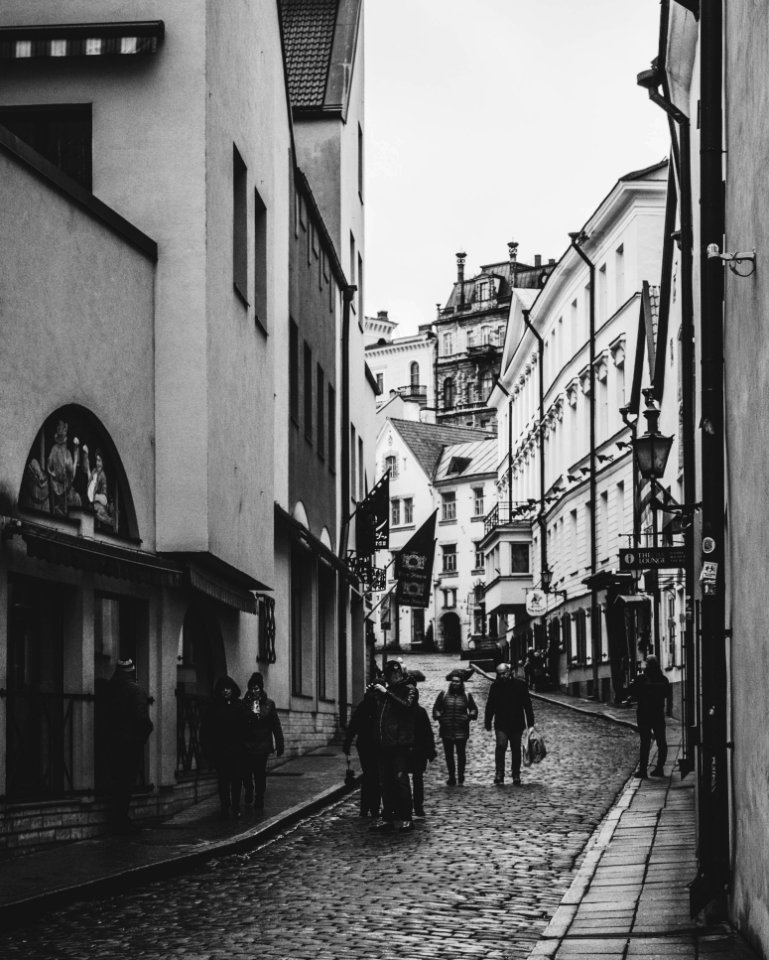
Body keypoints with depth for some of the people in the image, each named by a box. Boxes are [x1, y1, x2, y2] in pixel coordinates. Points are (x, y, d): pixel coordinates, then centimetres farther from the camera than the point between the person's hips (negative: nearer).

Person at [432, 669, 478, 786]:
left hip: (461, 731, -1)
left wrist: (470, 716, -5)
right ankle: (451, 776, 15)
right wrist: (439, 717, -4)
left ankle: (461, 775, 13)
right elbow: (436, 708, 12)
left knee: (461, 753, -6)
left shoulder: (467, 696, 7)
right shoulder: (443, 694, 7)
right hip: (446, 730, 1)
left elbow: (474, 709, 14)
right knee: (448, 754, 4)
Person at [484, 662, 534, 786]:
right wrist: (487, 722, 6)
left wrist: (530, 722, 3)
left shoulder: (520, 685, 0)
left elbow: (527, 705, 5)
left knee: (516, 749, 8)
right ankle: (499, 774, -14)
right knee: (501, 746, -16)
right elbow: (490, 706, 8)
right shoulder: (495, 686, 2)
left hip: (517, 724, 1)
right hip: (501, 724, -1)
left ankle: (516, 775, 20)